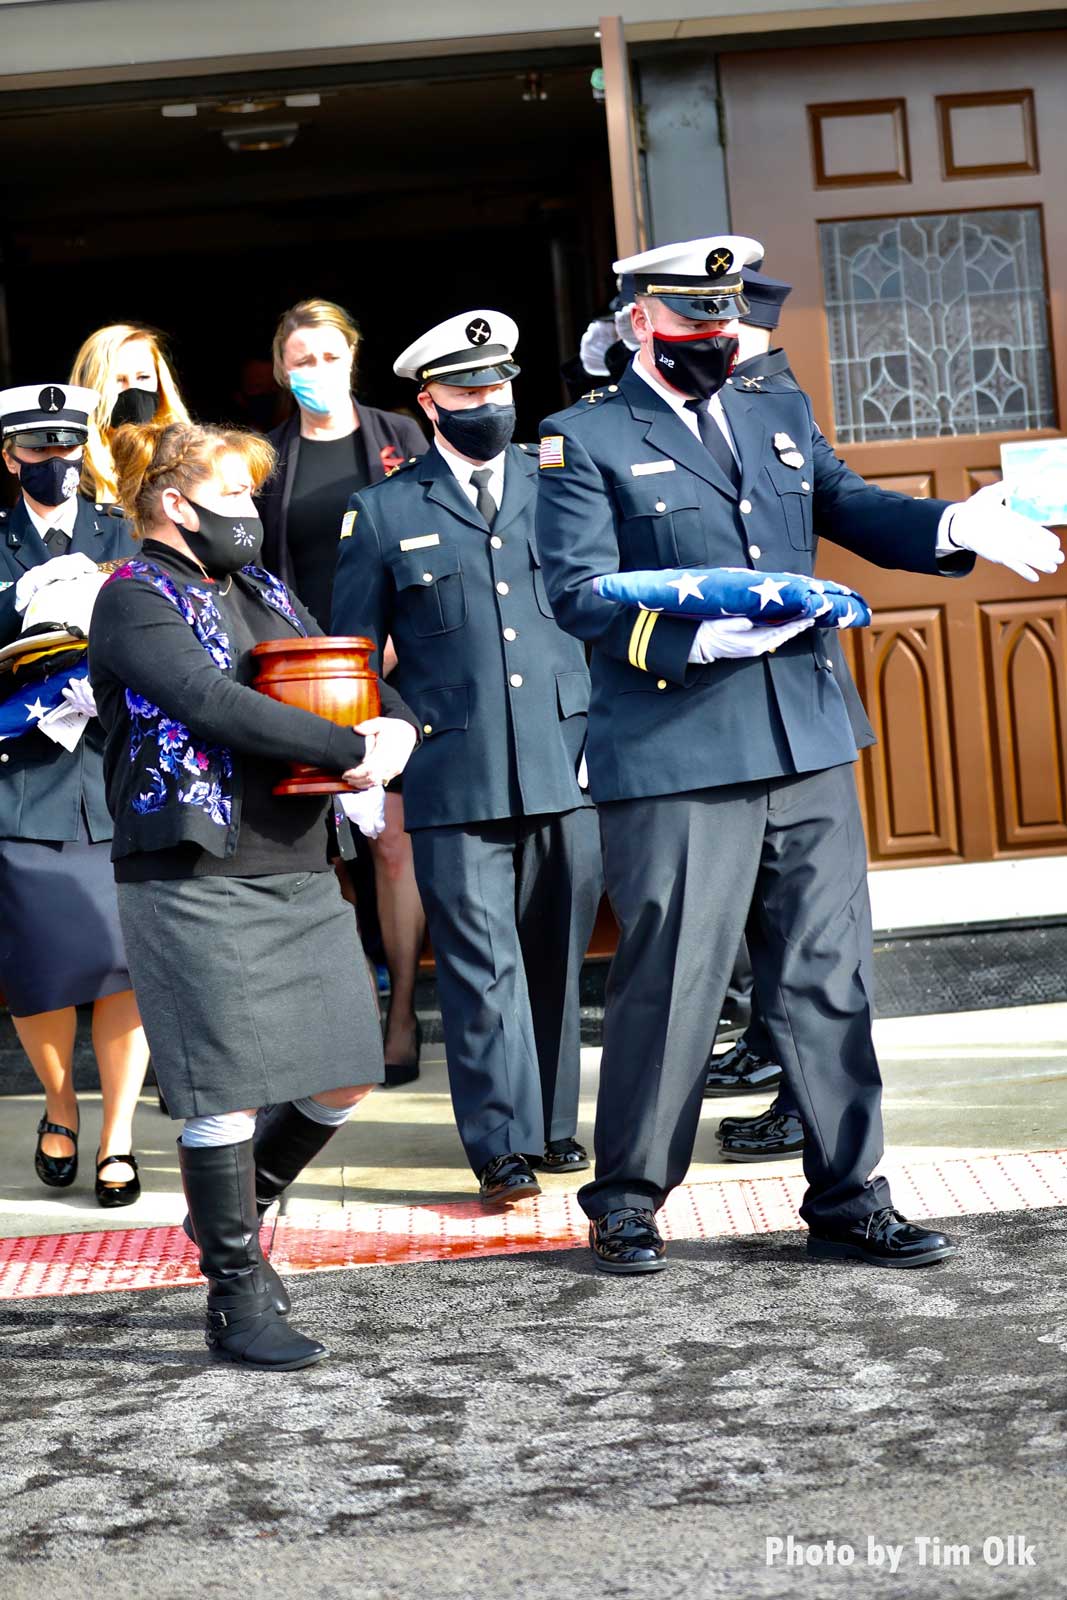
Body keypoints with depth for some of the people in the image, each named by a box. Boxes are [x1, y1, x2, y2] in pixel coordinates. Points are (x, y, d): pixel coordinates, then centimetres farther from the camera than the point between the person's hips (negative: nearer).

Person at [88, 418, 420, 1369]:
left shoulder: (262, 590, 18)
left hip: (300, 870, 8)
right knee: (225, 1089, -2)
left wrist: (396, 724, -8)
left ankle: (234, 1210, 33)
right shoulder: (137, 598, -6)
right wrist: (349, 752, -21)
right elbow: (213, 704, -21)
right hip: (196, 879, -8)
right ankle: (238, 1299, 12)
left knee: (346, 1078, 8)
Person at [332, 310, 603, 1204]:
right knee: (481, 962, -7)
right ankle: (502, 1148, -5)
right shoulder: (387, 512, 7)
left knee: (555, 956, 9)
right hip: (455, 777, -2)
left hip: (567, 765, 2)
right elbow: (349, 656, 11)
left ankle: (554, 1125, 22)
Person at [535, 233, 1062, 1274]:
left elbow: (853, 512, 17)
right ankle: (627, 1202, 16)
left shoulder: (782, 419, 19)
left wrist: (954, 526, -3)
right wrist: (697, 639, -21)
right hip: (673, 758, -6)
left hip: (807, 749, 6)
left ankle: (847, 1203, 19)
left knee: (826, 981, 9)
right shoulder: (586, 438, 0)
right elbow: (578, 592, -9)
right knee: (668, 981, -1)